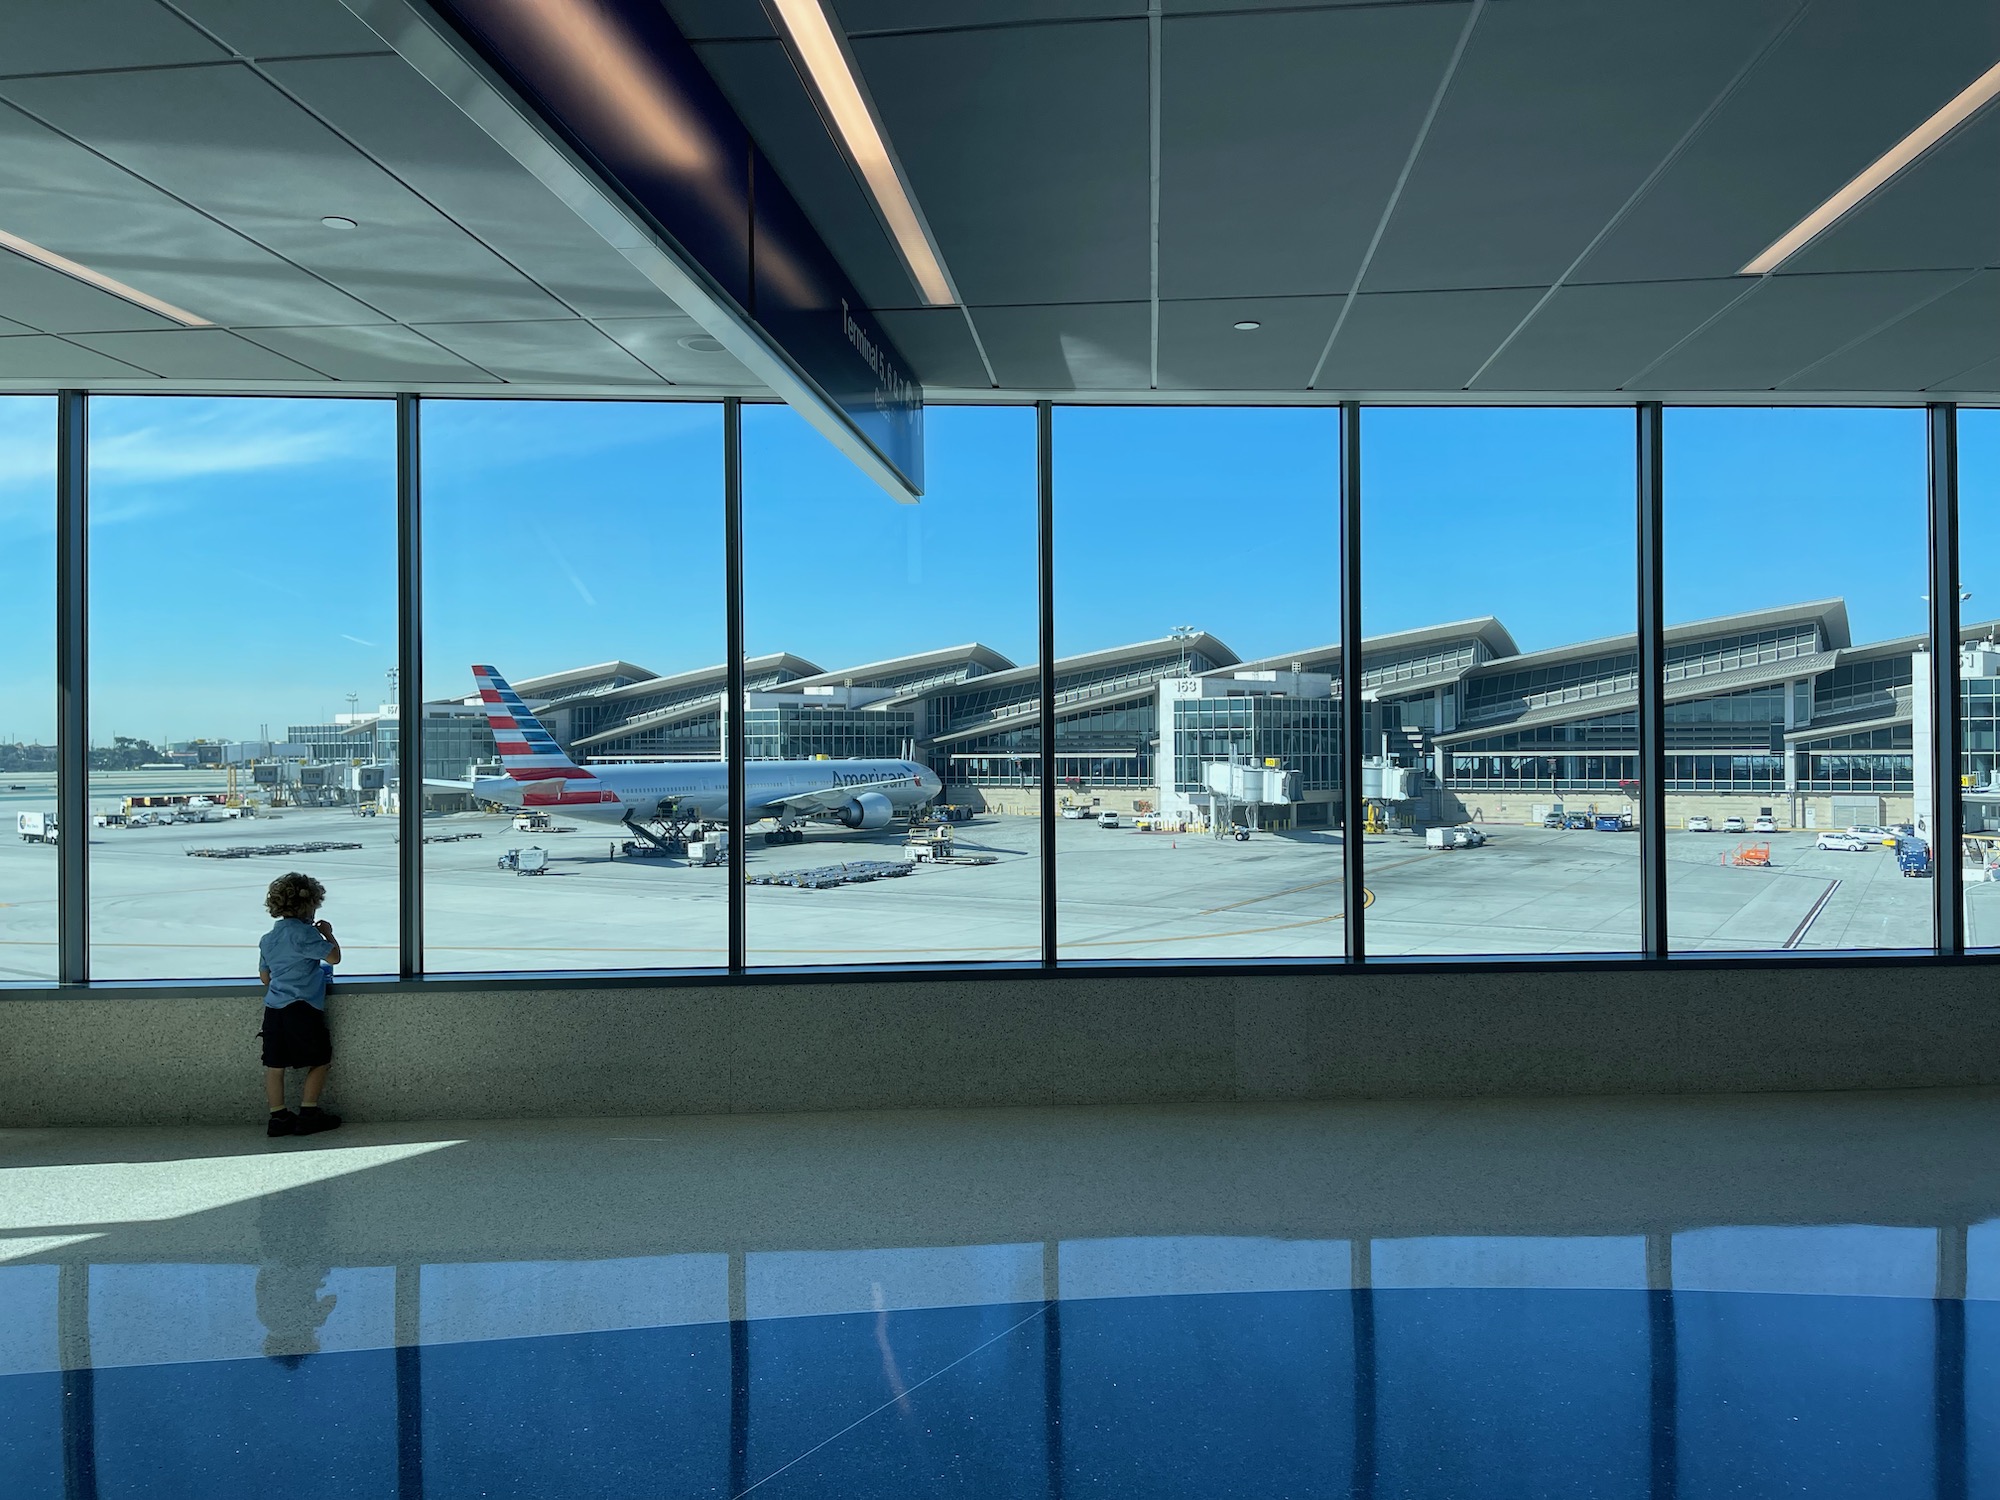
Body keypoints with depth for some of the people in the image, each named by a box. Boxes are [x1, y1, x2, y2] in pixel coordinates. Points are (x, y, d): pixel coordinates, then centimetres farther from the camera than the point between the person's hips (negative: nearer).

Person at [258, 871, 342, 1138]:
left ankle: (278, 1117, 13)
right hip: (303, 1008, -7)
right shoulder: (305, 933, -11)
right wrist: (328, 933, 3)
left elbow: (265, 976, 20)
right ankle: (308, 1113, 7)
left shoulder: (268, 938, 14)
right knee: (320, 1060, 6)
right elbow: (334, 956, -13)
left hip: (273, 1008, 7)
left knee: (275, 1064, 9)